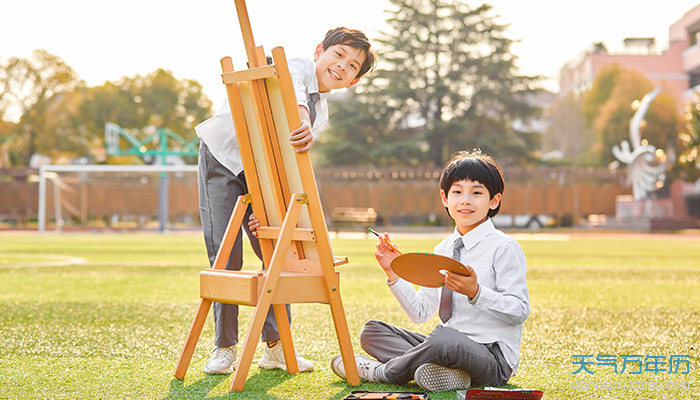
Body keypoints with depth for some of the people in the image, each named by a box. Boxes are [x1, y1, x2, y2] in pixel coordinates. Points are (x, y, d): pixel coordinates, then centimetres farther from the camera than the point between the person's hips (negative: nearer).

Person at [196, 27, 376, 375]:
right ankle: (224, 347, 1)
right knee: (226, 252, -10)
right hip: (222, 158, -7)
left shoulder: (321, 114, 7)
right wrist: (301, 114, -61)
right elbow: (291, 85, -38)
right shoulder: (300, 67, -12)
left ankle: (275, 346, 10)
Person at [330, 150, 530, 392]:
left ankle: (379, 371, -11)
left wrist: (476, 292, -27)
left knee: (445, 339, -40)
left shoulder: (504, 248, -7)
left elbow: (520, 311, -14)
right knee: (372, 331, 2)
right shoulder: (442, 251, 13)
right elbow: (420, 312, 13)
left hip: (493, 357, -7)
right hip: (448, 347, 8)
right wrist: (393, 273, 3)